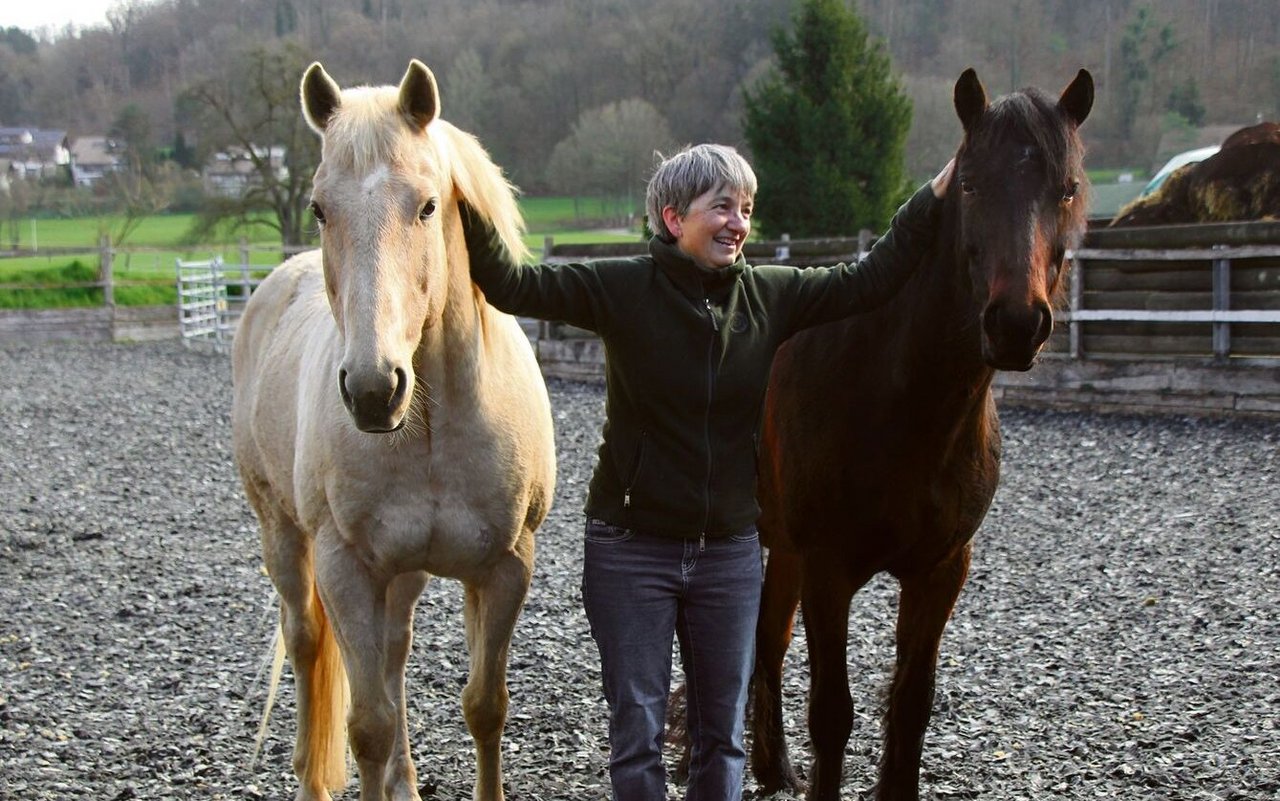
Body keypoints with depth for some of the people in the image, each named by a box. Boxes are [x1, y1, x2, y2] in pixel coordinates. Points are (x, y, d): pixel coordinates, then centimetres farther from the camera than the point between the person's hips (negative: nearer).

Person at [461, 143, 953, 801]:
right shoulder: (623, 289, -10)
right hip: (631, 549, -3)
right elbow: (512, 285, -17)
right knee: (637, 730, 4)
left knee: (722, 733, 13)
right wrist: (465, 204, -31)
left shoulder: (770, 295, 1)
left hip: (730, 550, 4)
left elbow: (869, 280, 5)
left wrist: (939, 192, 1)